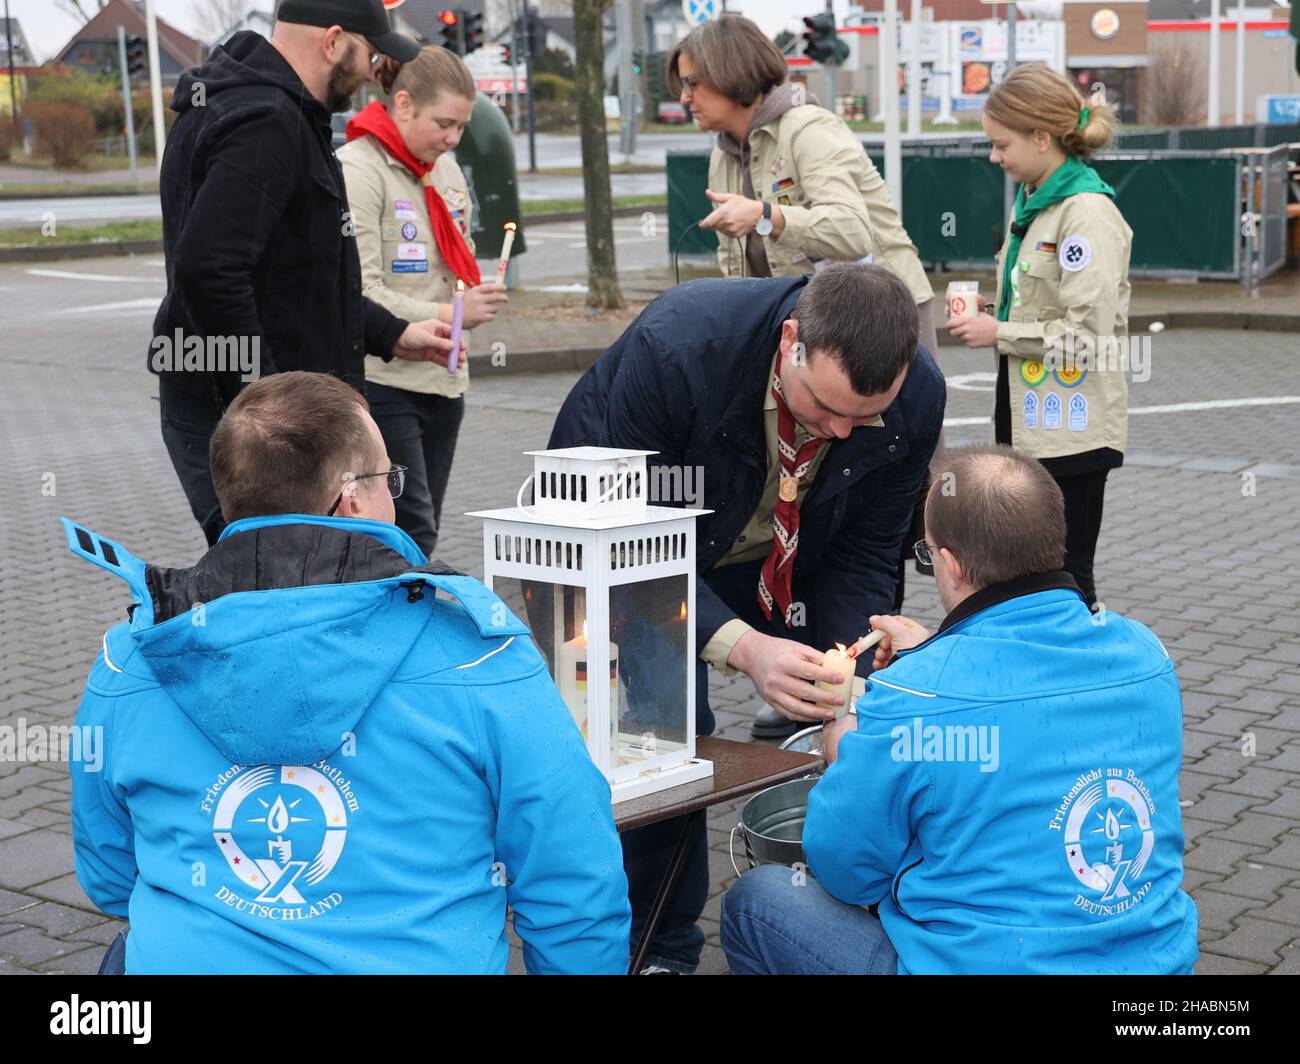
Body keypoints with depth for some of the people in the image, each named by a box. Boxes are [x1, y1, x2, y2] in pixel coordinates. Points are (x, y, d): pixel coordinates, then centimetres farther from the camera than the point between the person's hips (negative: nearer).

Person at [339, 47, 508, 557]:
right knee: (410, 538, -12)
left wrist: (477, 297, 6)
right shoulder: (355, 170, -11)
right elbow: (359, 295, -17)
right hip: (379, 381, -8)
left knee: (421, 534, 10)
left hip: (444, 380, 8)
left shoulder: (446, 170, 15)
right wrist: (450, 315, -18)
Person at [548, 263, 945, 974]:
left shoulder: (916, 395, -27)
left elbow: (861, 557, -14)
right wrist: (742, 647, -46)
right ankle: (660, 949, 6)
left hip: (784, 558, 4)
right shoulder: (674, 347, -40)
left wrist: (847, 669, -31)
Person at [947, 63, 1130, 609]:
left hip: (1071, 428, -9)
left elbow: (1089, 333, -22)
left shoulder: (1088, 211, -15)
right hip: (1027, 420, 9)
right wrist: (988, 320, 10)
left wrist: (999, 334, -14)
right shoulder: (1031, 203, 13)